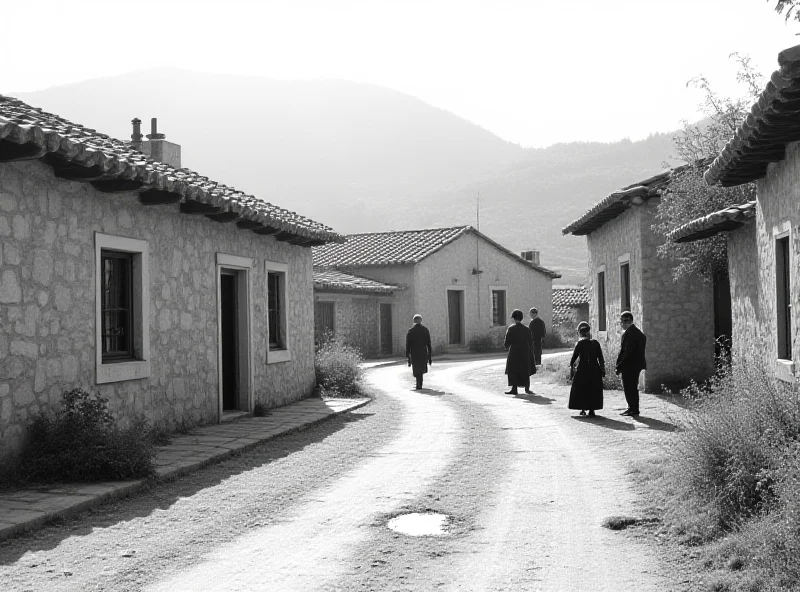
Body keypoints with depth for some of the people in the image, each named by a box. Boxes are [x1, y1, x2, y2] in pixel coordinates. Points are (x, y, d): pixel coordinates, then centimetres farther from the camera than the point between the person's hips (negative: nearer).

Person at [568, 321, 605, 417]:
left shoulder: (579, 343, -6)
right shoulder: (595, 343, 0)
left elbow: (574, 356, -3)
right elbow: (600, 358, 0)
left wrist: (571, 366, 9)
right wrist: (602, 369, 6)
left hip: (582, 369, -1)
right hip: (594, 370, 2)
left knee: (581, 390, 11)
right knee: (594, 390, 10)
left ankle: (583, 409, 11)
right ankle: (592, 410, 6)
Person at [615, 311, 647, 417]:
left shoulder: (629, 333, -18)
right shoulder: (637, 332, 13)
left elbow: (627, 352, -22)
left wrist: (619, 366, -16)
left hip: (629, 365, -10)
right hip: (636, 364, 10)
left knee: (629, 388, -2)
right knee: (632, 388, 17)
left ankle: (633, 409, 2)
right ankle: (633, 408, 24)